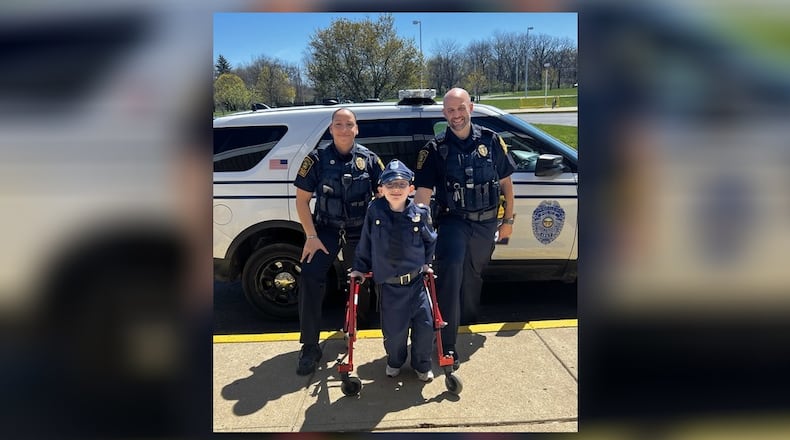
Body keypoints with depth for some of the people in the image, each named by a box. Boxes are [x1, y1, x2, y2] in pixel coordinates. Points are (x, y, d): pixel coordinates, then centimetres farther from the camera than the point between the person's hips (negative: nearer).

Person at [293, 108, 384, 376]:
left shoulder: (369, 159, -4)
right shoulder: (318, 159, -7)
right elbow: (302, 200, -5)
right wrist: (311, 236, -12)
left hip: (360, 231, 2)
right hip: (326, 229, -2)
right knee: (310, 279, -19)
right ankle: (310, 347, -9)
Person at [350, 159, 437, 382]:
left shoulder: (420, 213, -6)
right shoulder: (375, 211, -8)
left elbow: (430, 240, 13)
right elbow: (365, 243, 3)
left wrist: (426, 263, 11)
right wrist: (360, 268, 8)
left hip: (416, 281, 1)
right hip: (388, 284, -1)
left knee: (425, 325, 2)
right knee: (394, 330, 2)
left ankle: (422, 365, 28)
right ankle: (395, 361, 34)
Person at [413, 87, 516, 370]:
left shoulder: (491, 141, -2)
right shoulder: (436, 149, -8)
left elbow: (506, 182, 6)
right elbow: (423, 192, -13)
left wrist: (508, 220, 6)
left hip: (486, 223, 3)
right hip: (453, 221, -2)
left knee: (473, 275, 20)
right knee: (450, 275, -17)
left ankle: (469, 319, 47)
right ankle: (447, 343, -9)